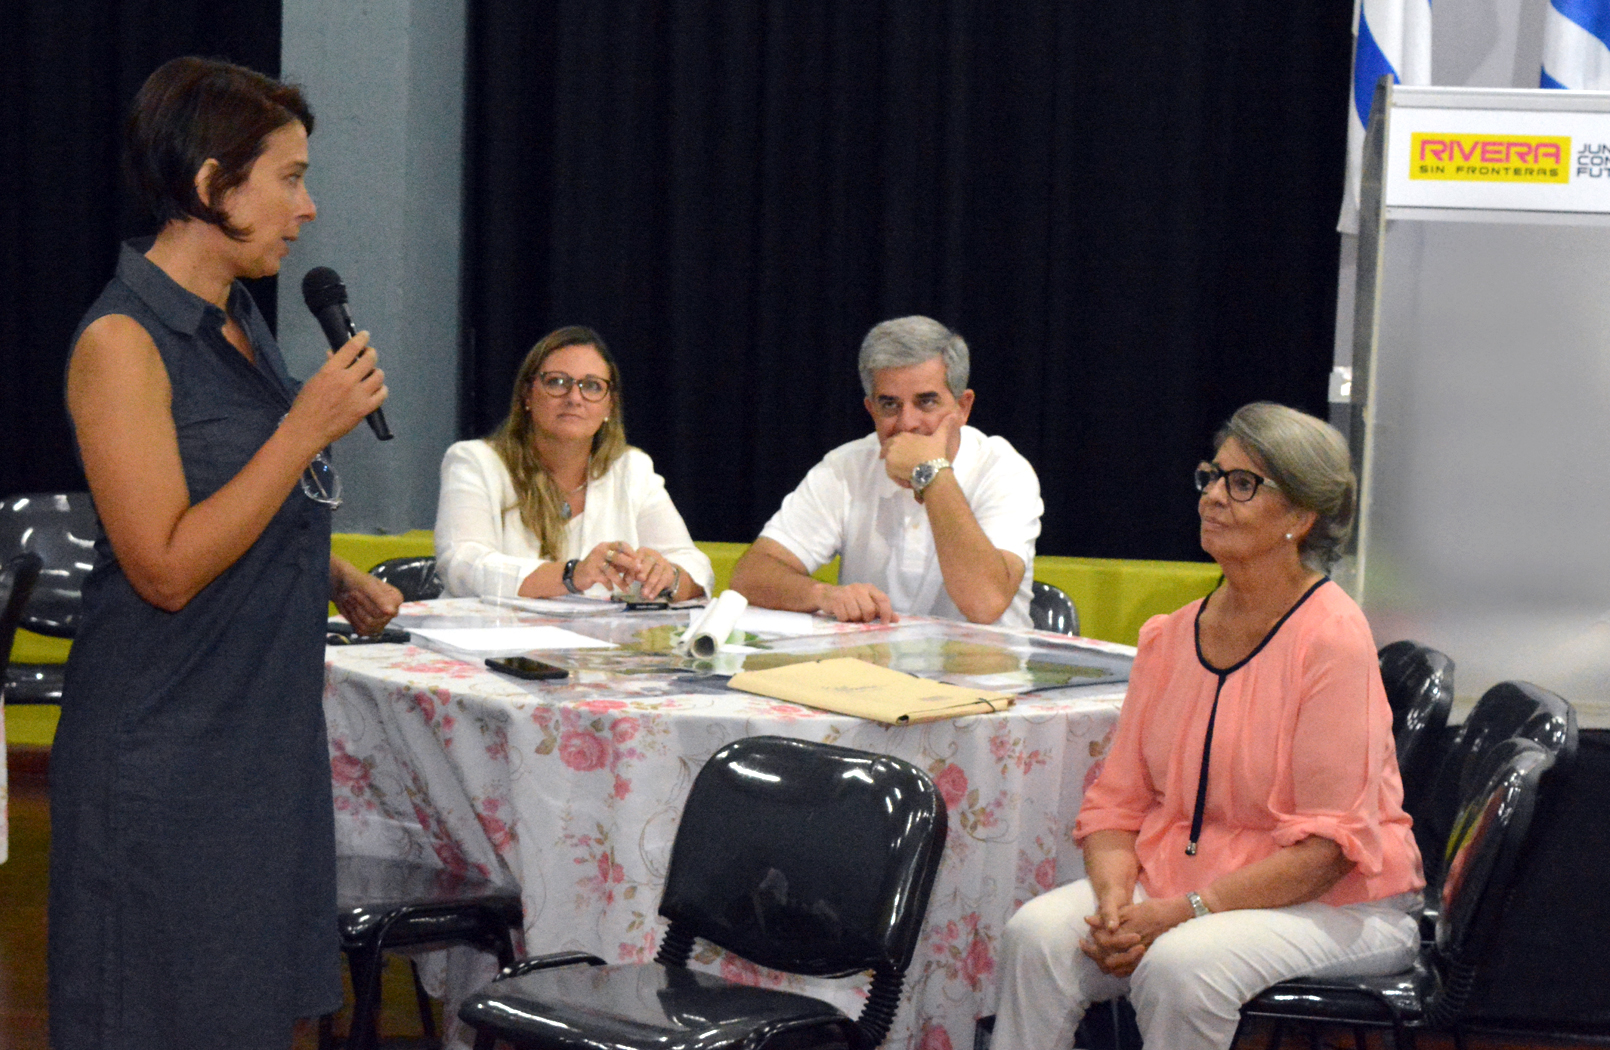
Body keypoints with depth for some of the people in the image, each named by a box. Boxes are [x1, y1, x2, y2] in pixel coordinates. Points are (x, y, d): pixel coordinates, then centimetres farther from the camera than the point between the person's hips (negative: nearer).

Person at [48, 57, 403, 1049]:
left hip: (266, 728, 8)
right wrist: (310, 427, -22)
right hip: (168, 752, -8)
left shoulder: (238, 321, 9)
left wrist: (336, 578, 8)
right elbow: (167, 567, -21)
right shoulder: (122, 341, -17)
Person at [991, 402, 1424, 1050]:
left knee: (1180, 964, -34)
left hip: (1332, 906, -5)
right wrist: (1115, 900, -14)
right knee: (1037, 933, -21)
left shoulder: (1331, 639, -14)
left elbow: (1326, 844, -17)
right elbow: (1117, 802, 8)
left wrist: (1181, 912, -22)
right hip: (1173, 883, 6)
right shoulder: (1170, 638, 7)